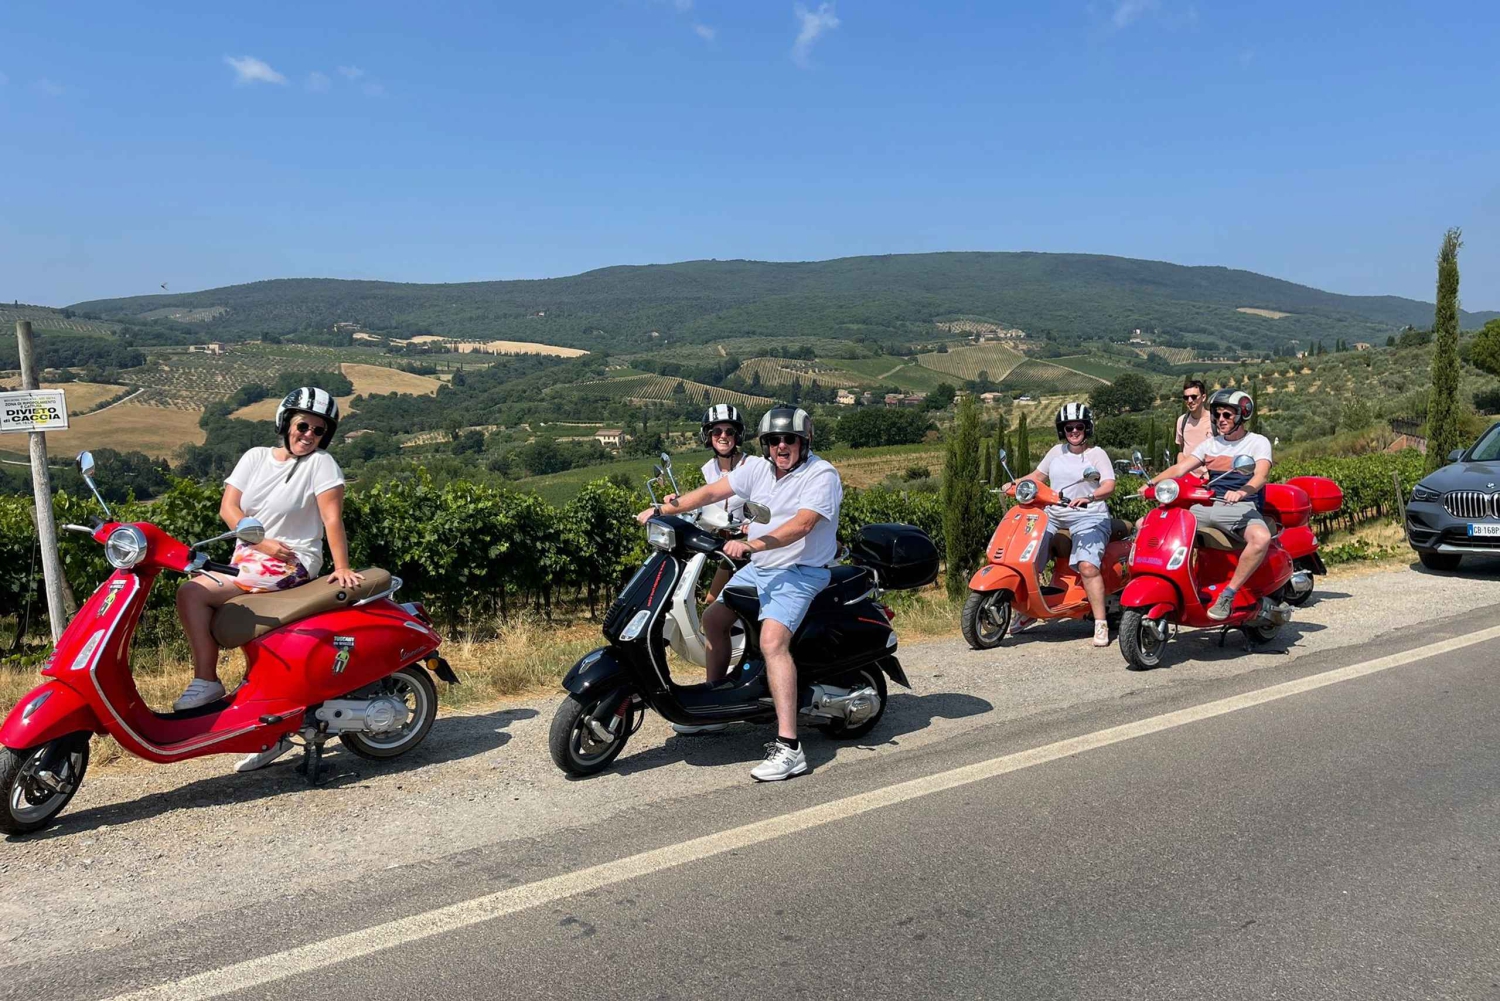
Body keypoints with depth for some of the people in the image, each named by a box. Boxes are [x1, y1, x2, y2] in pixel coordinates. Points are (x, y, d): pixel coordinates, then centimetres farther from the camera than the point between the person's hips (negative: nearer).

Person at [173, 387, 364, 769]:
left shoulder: (321, 463, -2)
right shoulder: (255, 457, 13)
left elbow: (332, 518, -12)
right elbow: (228, 507, 4)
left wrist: (341, 567, -24)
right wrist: (261, 540, -11)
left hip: (290, 564, -6)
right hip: (246, 559, 6)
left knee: (192, 593, -20)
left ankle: (206, 681, -12)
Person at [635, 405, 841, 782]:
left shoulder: (821, 474, -14)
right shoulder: (758, 470, 7)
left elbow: (801, 525, -28)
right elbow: (711, 492, 6)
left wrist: (752, 544, -38)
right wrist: (661, 509, -4)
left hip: (800, 572, -9)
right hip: (756, 569, 9)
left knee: (772, 640, -29)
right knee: (713, 619, 15)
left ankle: (789, 747, -31)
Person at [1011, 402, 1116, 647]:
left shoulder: (1097, 454, 1)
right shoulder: (1057, 451, 16)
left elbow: (1109, 485, -12)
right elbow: (1037, 475, 22)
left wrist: (1089, 497, -31)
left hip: (1088, 517, -5)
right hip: (1053, 515, 5)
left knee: (1087, 566, -28)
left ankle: (1101, 623, -21)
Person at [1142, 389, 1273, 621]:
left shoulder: (1258, 442, 2)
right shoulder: (1210, 444, 17)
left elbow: (1261, 475, -17)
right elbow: (1180, 468, 6)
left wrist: (1241, 492, -40)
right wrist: (1153, 483, -14)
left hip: (1241, 507, -5)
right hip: (1207, 505, 5)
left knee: (1261, 538, -40)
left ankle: (1227, 595, -31)